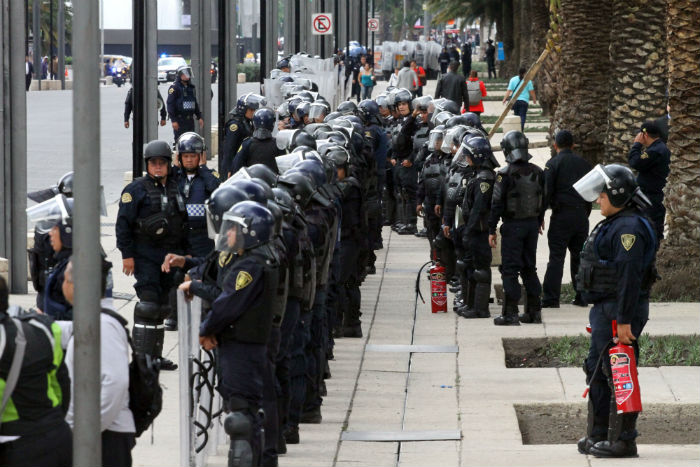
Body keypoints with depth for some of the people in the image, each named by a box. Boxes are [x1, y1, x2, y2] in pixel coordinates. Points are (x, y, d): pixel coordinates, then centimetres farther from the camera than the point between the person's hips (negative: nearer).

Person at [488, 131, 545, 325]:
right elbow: (544, 198, 13)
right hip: (532, 224, 6)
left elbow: (497, 203, -14)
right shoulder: (537, 172, 2)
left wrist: (492, 230, -9)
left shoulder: (505, 174, -15)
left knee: (510, 269, -1)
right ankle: (534, 311, 17)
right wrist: (540, 219, 29)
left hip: (513, 226, -6)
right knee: (529, 268, 15)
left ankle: (510, 314, -3)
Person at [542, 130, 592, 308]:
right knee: (579, 256, 11)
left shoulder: (553, 163, -4)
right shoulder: (583, 163, 11)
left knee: (556, 257, -5)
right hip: (581, 215, 5)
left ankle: (551, 298, -8)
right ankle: (582, 296, 11)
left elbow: (546, 192, -9)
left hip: (561, 215, -5)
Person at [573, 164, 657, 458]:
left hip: (620, 312, -11)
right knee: (597, 371, 16)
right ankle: (598, 436, 24)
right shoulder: (615, 224, 17)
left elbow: (630, 276, -24)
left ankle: (623, 441, -4)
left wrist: (624, 321, -26)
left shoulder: (629, 228, -18)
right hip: (605, 310, 11)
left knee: (618, 375, -8)